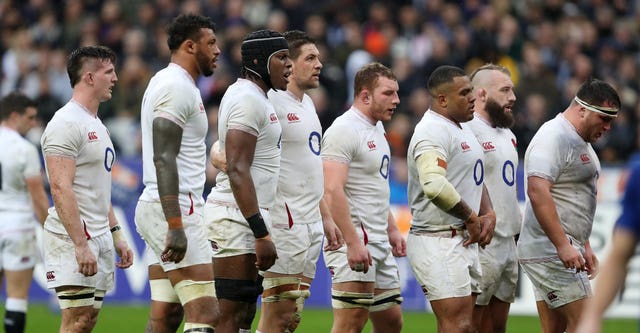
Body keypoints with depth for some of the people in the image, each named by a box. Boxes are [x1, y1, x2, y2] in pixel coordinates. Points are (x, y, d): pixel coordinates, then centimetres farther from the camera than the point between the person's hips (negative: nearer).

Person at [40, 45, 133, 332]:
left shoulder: (97, 125, 19)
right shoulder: (66, 123, -13)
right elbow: (61, 189, -20)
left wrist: (116, 236, 20)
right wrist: (81, 245, -25)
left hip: (100, 236, 10)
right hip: (73, 237, -10)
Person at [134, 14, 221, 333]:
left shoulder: (164, 82, 20)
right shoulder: (178, 87, -12)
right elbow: (163, 159, -21)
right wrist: (176, 227, -27)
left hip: (157, 211, 11)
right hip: (175, 211, -11)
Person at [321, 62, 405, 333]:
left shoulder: (376, 130, 19)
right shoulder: (344, 130, -13)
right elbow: (332, 191, -21)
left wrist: (392, 230, 21)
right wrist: (353, 243, -27)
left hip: (379, 243, 10)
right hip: (354, 242, -10)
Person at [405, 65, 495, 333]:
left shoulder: (463, 130, 18)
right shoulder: (433, 132, -17)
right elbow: (434, 185, -32)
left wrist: (488, 214, 8)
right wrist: (471, 217, -20)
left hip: (466, 241, 10)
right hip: (438, 243, -10)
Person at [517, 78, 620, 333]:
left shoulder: (580, 142, 19)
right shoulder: (554, 138, -14)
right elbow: (538, 192, -25)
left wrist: (584, 246, 27)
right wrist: (563, 245, -29)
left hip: (566, 250, 10)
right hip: (550, 251, -10)